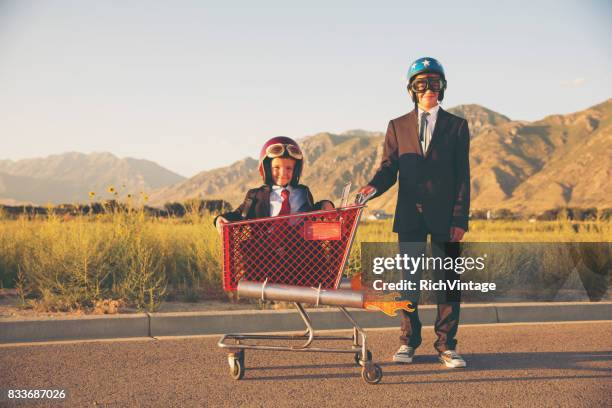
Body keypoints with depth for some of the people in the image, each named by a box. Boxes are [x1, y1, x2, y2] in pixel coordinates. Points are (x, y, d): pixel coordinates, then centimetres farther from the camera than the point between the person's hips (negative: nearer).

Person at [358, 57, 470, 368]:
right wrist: (372, 187, -16)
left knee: (447, 280, 0)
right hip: (410, 216, 1)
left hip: (444, 216, -1)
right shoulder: (398, 126, 13)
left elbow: (462, 176, 2)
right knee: (407, 279, 5)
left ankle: (446, 345, 8)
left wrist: (460, 219, -6)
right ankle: (408, 342, 15)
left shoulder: (456, 126, 8)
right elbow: (389, 168, 7)